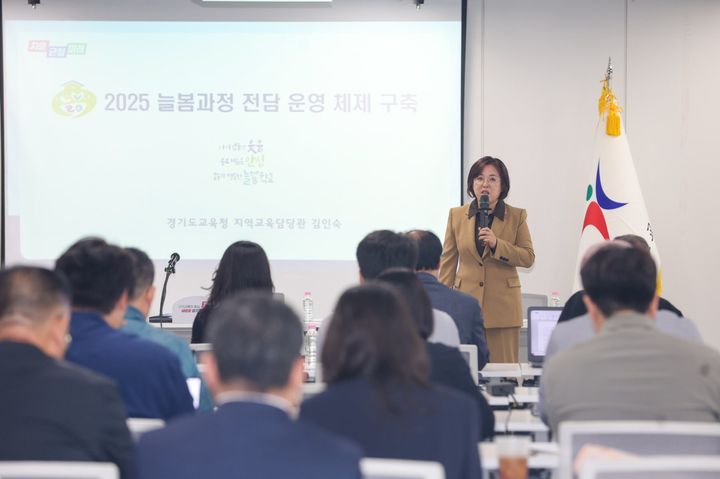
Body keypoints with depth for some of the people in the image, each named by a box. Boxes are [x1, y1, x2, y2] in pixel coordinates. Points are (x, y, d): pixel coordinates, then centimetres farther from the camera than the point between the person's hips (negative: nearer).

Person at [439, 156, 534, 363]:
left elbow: (528, 258, 0)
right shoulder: (457, 215, 8)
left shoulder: (517, 216, 4)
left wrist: (496, 244, -14)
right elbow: (448, 261, 9)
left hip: (502, 306, -1)